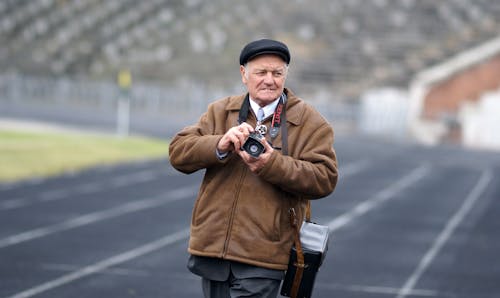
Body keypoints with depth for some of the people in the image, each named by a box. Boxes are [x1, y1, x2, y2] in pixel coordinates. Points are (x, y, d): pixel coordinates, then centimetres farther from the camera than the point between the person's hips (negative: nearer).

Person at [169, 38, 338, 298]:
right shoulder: (219, 111, 12)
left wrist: (272, 164, -22)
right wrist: (220, 145, -17)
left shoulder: (309, 121, 2)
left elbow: (325, 179, -9)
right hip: (212, 247, 4)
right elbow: (178, 153, 2)